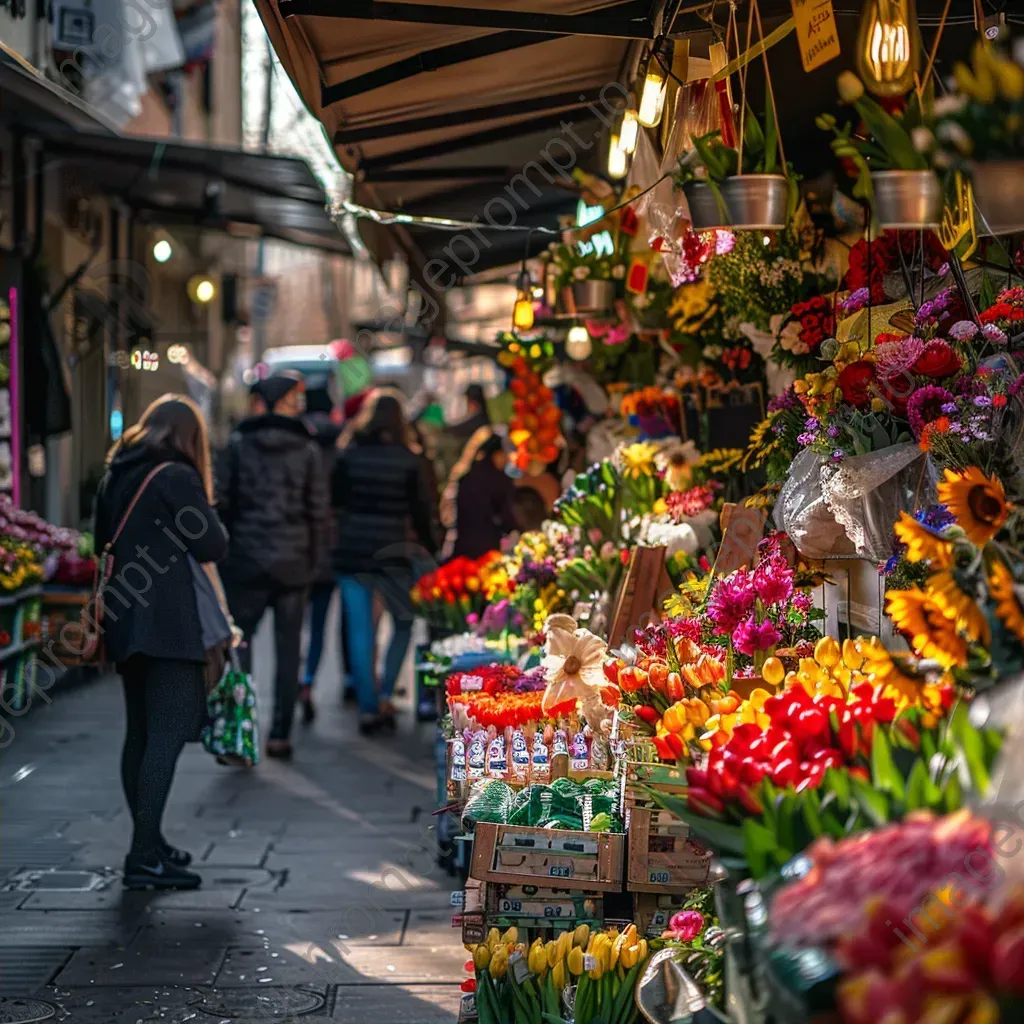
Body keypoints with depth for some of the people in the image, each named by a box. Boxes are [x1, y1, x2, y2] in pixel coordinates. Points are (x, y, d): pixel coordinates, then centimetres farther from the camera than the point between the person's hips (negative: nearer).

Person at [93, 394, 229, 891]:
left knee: (140, 731, 16)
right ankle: (144, 858, -13)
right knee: (168, 733, -9)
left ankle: (147, 843, 26)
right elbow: (214, 546, -9)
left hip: (124, 621, 8)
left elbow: (103, 542, 21)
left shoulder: (113, 477, 13)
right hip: (167, 624, -8)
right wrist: (204, 512, 8)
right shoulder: (177, 477, -10)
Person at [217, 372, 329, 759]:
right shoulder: (308, 448, -1)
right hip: (293, 562, 0)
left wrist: (223, 549, 9)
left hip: (247, 557, 0)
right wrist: (312, 559, 8)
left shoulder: (240, 443, 0)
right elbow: (319, 509, -1)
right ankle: (279, 734, 5)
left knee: (238, 641, 8)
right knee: (288, 648, 5)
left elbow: (222, 499, -1)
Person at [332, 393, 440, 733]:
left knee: (359, 631, 5)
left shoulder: (348, 456, -1)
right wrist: (431, 549, 12)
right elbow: (422, 513, -1)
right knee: (404, 623, 16)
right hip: (392, 553, -1)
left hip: (350, 552, 1)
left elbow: (333, 500, 4)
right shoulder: (411, 462, -4)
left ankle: (367, 708, 4)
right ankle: (385, 697, 6)